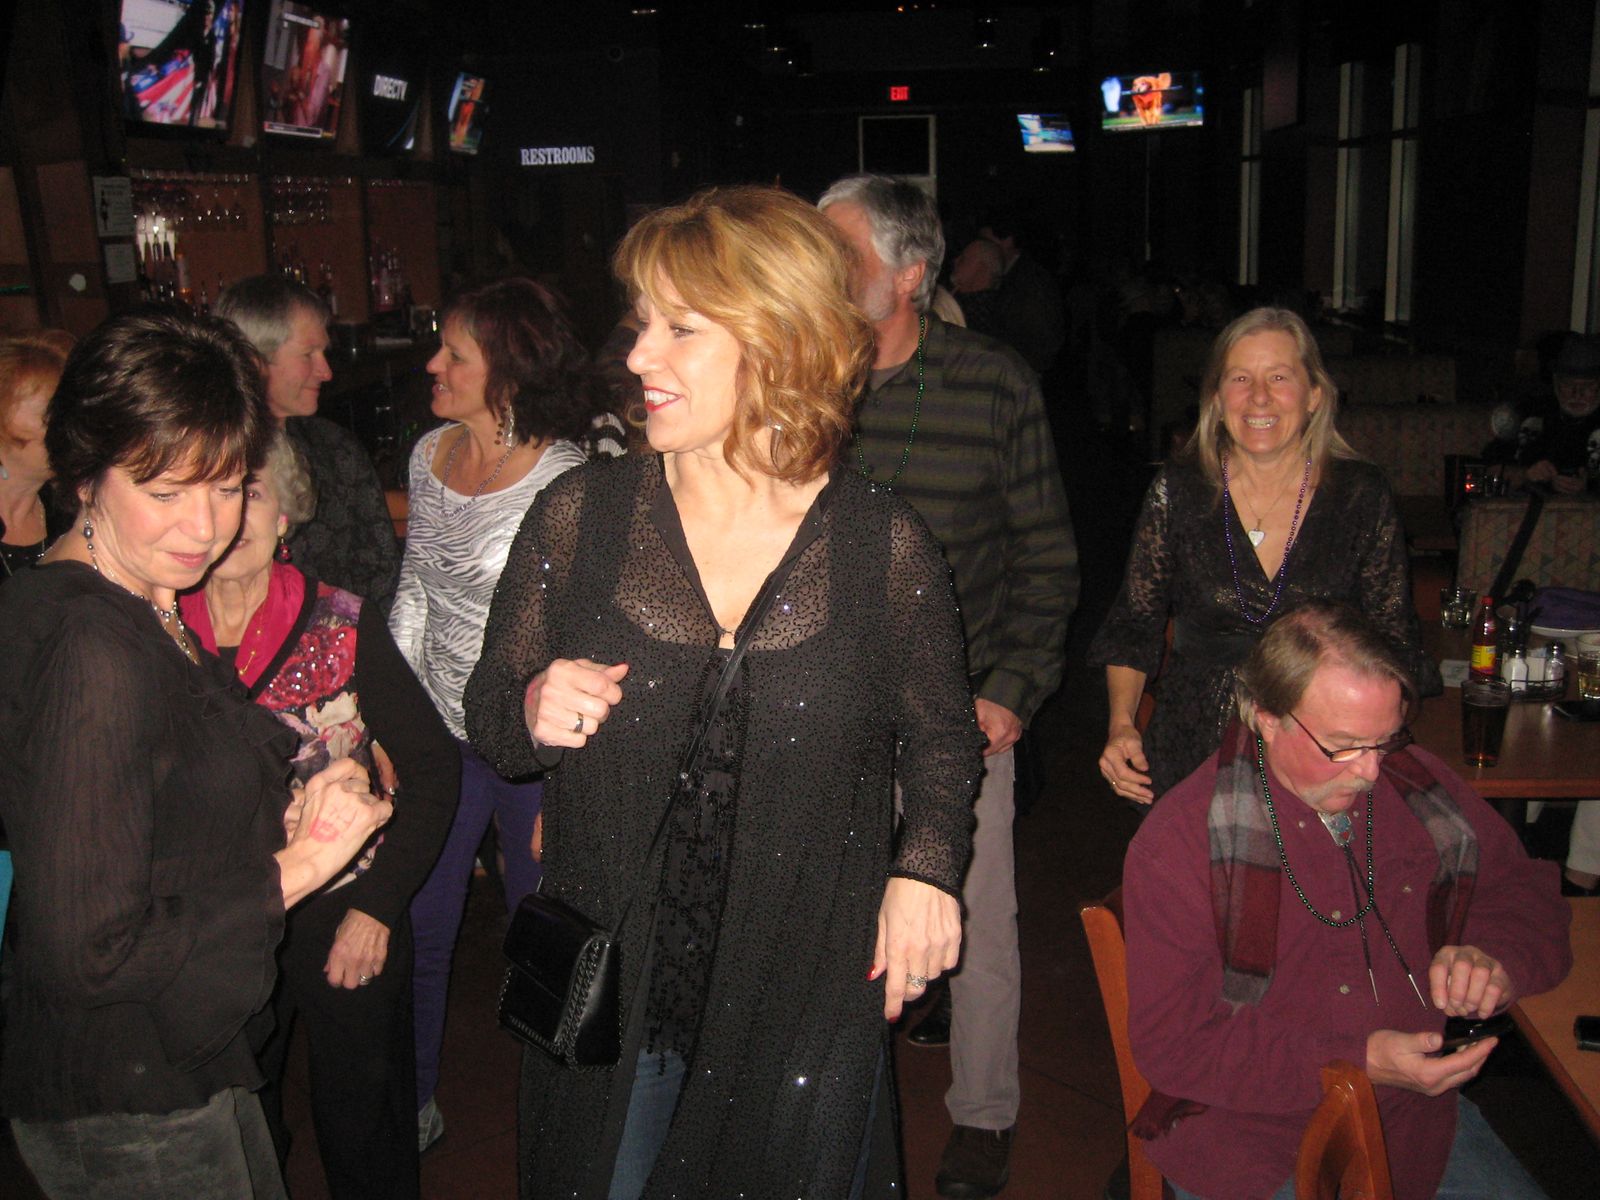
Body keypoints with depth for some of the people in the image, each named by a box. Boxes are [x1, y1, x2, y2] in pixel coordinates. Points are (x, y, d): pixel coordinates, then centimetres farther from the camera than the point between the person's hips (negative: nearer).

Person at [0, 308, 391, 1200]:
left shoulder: (146, 608, 2)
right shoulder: (91, 652, -27)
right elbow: (92, 953, -27)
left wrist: (289, 814, -5)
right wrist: (297, 866, -20)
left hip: (185, 1054, 9)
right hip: (131, 1117, -9)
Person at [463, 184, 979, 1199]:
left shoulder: (885, 546, -9)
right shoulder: (577, 517, -7)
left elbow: (942, 737, 5)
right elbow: (490, 714, 4)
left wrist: (926, 867, -10)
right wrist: (534, 714, -18)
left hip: (809, 1001, -1)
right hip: (604, 993, 1)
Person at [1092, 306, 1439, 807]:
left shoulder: (1363, 496, -2)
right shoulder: (1176, 492, -3)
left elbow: (1394, 644, 4)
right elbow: (1134, 624, 5)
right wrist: (1121, 724, -9)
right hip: (1193, 760, 0)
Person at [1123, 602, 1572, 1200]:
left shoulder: (1417, 784, -1)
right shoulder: (1177, 842, -16)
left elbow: (1523, 889, 13)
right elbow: (1172, 1046, -17)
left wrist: (1498, 959, -11)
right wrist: (1358, 1063, -25)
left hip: (1414, 1119, 4)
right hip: (1250, 1142, -4)